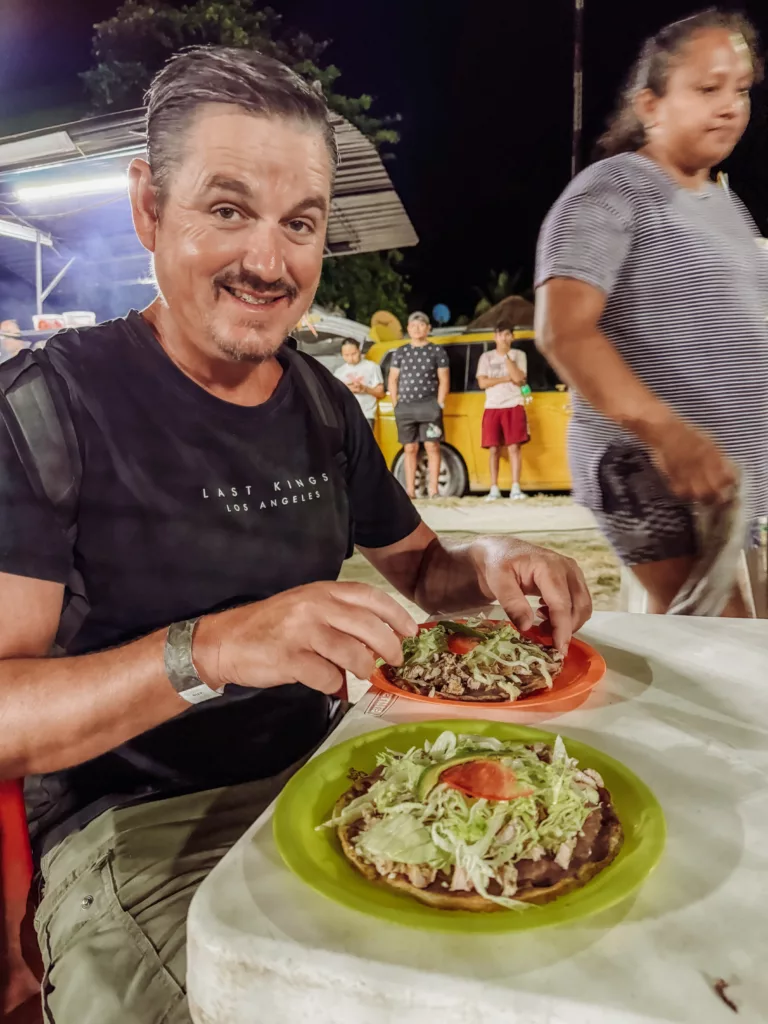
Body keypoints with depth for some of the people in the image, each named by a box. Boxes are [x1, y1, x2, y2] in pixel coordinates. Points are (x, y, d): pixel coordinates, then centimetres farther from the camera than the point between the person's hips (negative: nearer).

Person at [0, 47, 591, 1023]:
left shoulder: (322, 403, 3)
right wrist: (210, 649, -35)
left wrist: (491, 561, -8)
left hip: (316, 776, 5)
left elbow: (418, 563, 13)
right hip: (132, 825, -4)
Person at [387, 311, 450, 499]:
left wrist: (439, 404, -7)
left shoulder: (437, 351, 5)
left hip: (429, 406, -3)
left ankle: (433, 490, -6)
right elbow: (392, 380, 13)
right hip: (405, 407, 3)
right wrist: (396, 404, 3)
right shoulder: (400, 353, 14)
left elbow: (444, 380, 1)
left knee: (432, 447, -6)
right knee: (410, 449, 5)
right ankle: (410, 491, 8)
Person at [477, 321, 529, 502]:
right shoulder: (486, 357, 10)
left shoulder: (518, 354, 7)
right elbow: (482, 382, -2)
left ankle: (515, 488, -9)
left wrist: (506, 355, -9)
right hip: (492, 408, 2)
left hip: (514, 406, -1)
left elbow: (518, 378, -10)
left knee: (514, 447, -9)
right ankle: (494, 489, 1)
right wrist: (507, 378, -6)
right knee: (494, 449, -1)